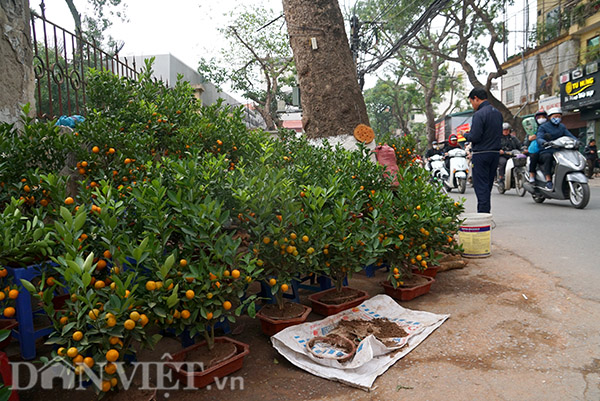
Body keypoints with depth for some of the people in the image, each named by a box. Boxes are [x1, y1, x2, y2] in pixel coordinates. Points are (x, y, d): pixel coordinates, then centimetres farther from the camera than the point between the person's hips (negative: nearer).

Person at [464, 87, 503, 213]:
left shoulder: (479, 114, -15)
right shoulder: (497, 113, 13)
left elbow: (474, 137, -19)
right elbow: (500, 133, 18)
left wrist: (466, 135, 0)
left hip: (481, 154, -8)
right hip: (495, 152, 8)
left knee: (481, 186, -4)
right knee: (488, 185, 15)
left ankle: (482, 214, -4)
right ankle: (487, 213, 21)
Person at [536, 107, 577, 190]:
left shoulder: (562, 127, 20)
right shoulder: (543, 127, 3)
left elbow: (569, 135, 8)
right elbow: (539, 138, -13)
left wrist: (576, 141, -14)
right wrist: (545, 143, -36)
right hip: (545, 152, -5)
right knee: (548, 157, -38)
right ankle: (548, 181, -37)